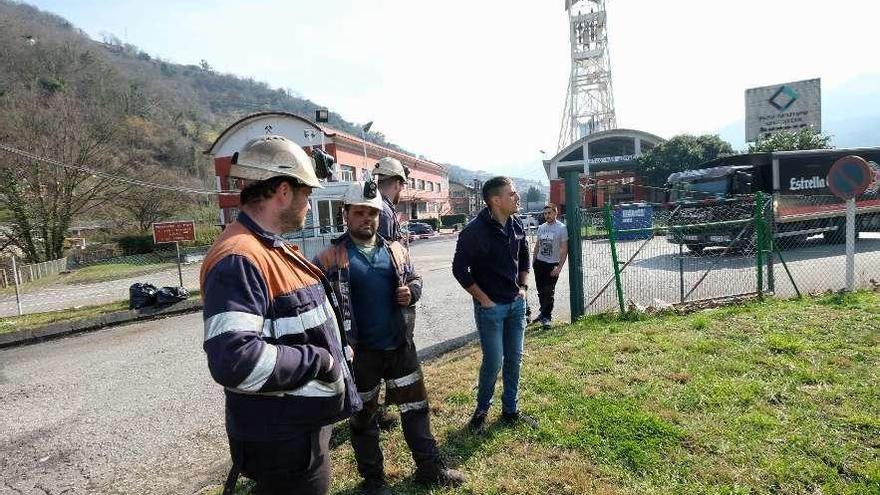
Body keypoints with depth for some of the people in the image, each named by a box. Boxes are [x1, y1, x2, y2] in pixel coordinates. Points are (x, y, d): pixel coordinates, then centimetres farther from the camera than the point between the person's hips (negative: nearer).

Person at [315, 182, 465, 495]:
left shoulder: (395, 250, 4)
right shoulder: (331, 257, -9)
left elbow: (415, 279, 15)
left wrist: (412, 292, -8)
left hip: (400, 345, 4)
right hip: (359, 351, -3)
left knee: (415, 405, 15)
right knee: (363, 416, 14)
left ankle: (429, 467, 34)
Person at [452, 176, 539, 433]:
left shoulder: (516, 226, 2)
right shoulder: (475, 230, -18)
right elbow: (460, 269, -15)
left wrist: (523, 287, 10)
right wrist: (483, 299, -12)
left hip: (516, 303, 6)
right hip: (491, 306, -6)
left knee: (514, 358, 13)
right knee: (494, 361, 0)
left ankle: (511, 411, 29)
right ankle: (481, 410, 24)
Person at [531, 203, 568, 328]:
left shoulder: (561, 228, -8)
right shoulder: (541, 227, 9)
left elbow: (564, 250, -10)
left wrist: (559, 267, -16)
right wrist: (533, 260, 14)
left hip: (552, 264, -5)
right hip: (539, 263, 6)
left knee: (548, 292, -5)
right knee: (540, 290, 11)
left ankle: (546, 317, 5)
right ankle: (543, 312, 27)